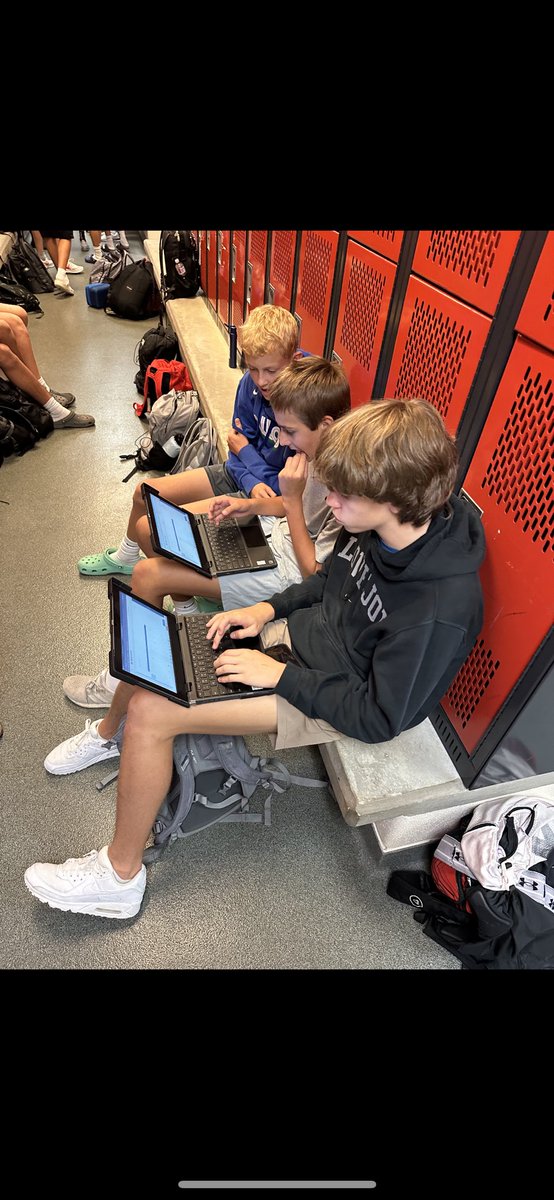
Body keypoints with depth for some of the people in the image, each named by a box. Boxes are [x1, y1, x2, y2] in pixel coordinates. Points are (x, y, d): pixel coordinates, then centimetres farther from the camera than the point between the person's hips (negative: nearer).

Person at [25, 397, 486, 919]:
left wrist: (280, 676, -21)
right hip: (303, 631, 8)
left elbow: (380, 719, -24)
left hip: (335, 704, -8)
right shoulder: (380, 523, -11)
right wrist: (268, 608, -5)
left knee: (151, 711, -15)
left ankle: (119, 876, 11)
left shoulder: (440, 608, -33)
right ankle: (112, 733, 36)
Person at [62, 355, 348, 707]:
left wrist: (292, 500, -26)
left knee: (148, 575, -13)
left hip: (287, 572, -9)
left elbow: (315, 575, -22)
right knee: (148, 528, 7)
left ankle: (123, 682, 10)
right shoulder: (320, 450, -5)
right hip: (275, 533, 9)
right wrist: (252, 504, -2)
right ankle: (185, 610, 26)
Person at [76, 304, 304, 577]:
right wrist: (252, 483, -20)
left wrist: (245, 451, -12)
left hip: (275, 501, -7)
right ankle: (126, 557, 43)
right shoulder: (252, 383, -9)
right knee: (146, 493, 12)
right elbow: (239, 443, 1)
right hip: (244, 474, 7)